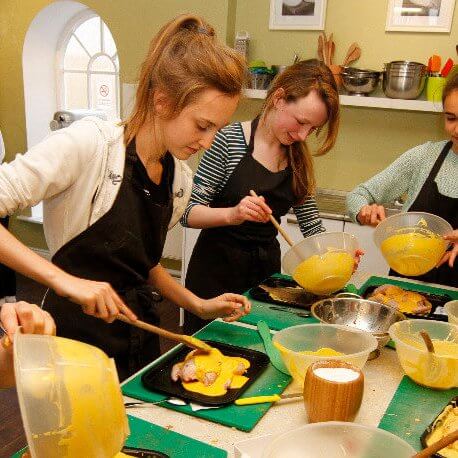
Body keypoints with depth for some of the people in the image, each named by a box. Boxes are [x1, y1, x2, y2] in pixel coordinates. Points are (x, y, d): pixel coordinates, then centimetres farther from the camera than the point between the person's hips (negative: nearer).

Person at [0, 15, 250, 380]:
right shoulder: (89, 142, -18)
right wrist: (62, 279, -32)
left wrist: (200, 306, 6)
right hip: (78, 340, -6)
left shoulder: (181, 179, 3)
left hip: (140, 340, 7)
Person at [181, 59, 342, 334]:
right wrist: (233, 214, -31)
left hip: (267, 268, 5)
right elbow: (188, 213, -14)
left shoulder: (299, 157, 2)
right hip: (217, 268, -5)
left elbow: (311, 223, 7)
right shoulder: (231, 140, -15)